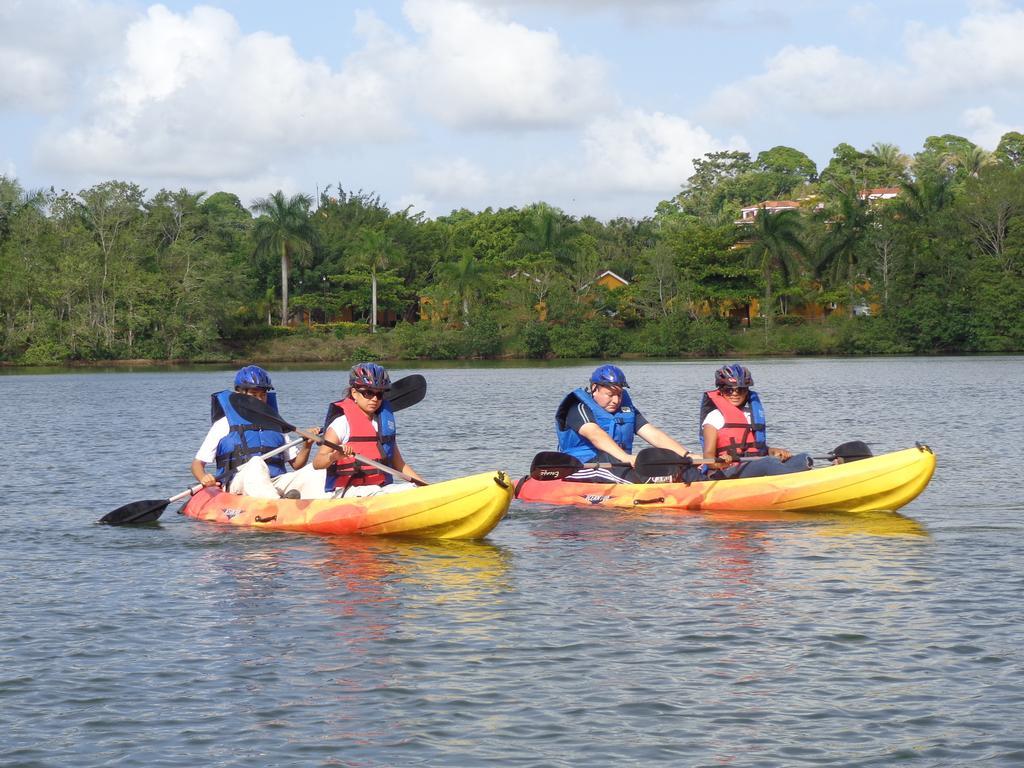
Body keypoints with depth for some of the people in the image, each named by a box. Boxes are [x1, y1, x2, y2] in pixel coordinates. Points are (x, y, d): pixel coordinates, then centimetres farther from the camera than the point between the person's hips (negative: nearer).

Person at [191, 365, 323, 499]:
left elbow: (296, 464, 24)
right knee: (256, 463, -35)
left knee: (312, 473, -21)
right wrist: (203, 478, -14)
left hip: (275, 485, 4)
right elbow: (197, 462, 8)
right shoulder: (224, 425, 11)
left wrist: (306, 446, 4)